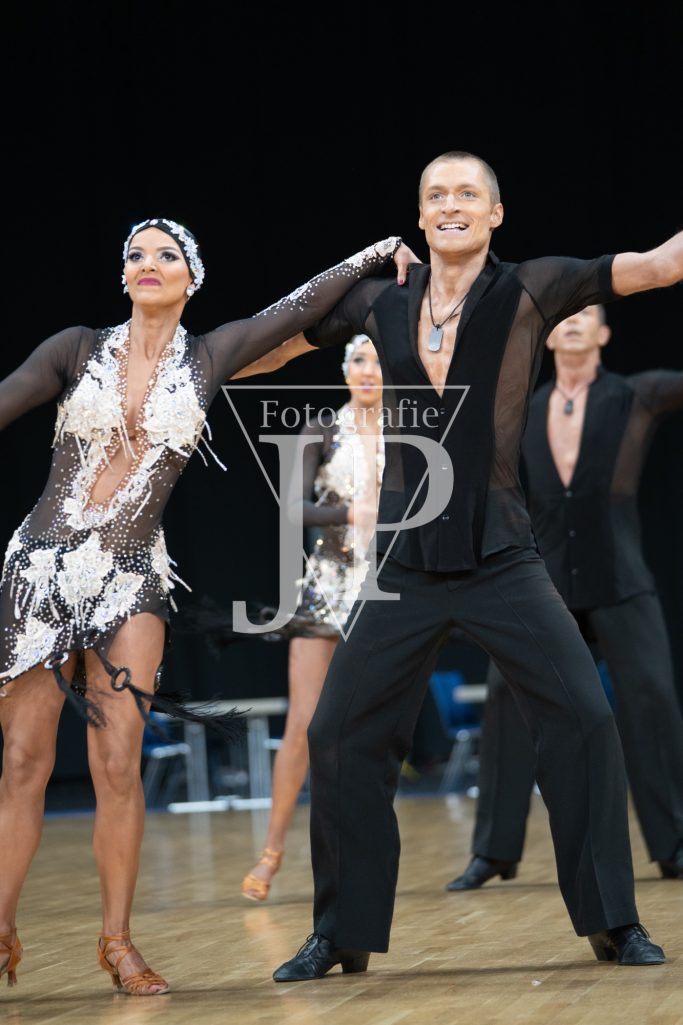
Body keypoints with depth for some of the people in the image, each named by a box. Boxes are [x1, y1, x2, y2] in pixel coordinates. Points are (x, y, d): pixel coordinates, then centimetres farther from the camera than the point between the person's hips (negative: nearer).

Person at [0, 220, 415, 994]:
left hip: (130, 579, 1)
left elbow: (303, 304, 5)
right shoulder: (78, 349, 2)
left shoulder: (207, 359, 5)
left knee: (119, 764, -6)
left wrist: (380, 252, 2)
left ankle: (117, 942, 4)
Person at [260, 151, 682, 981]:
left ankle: (612, 922, 6)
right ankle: (343, 935, 18)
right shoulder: (379, 304, 5)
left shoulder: (529, 291, -4)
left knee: (583, 716, -10)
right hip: (405, 560, 3)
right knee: (338, 734, 2)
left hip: (499, 556, -3)